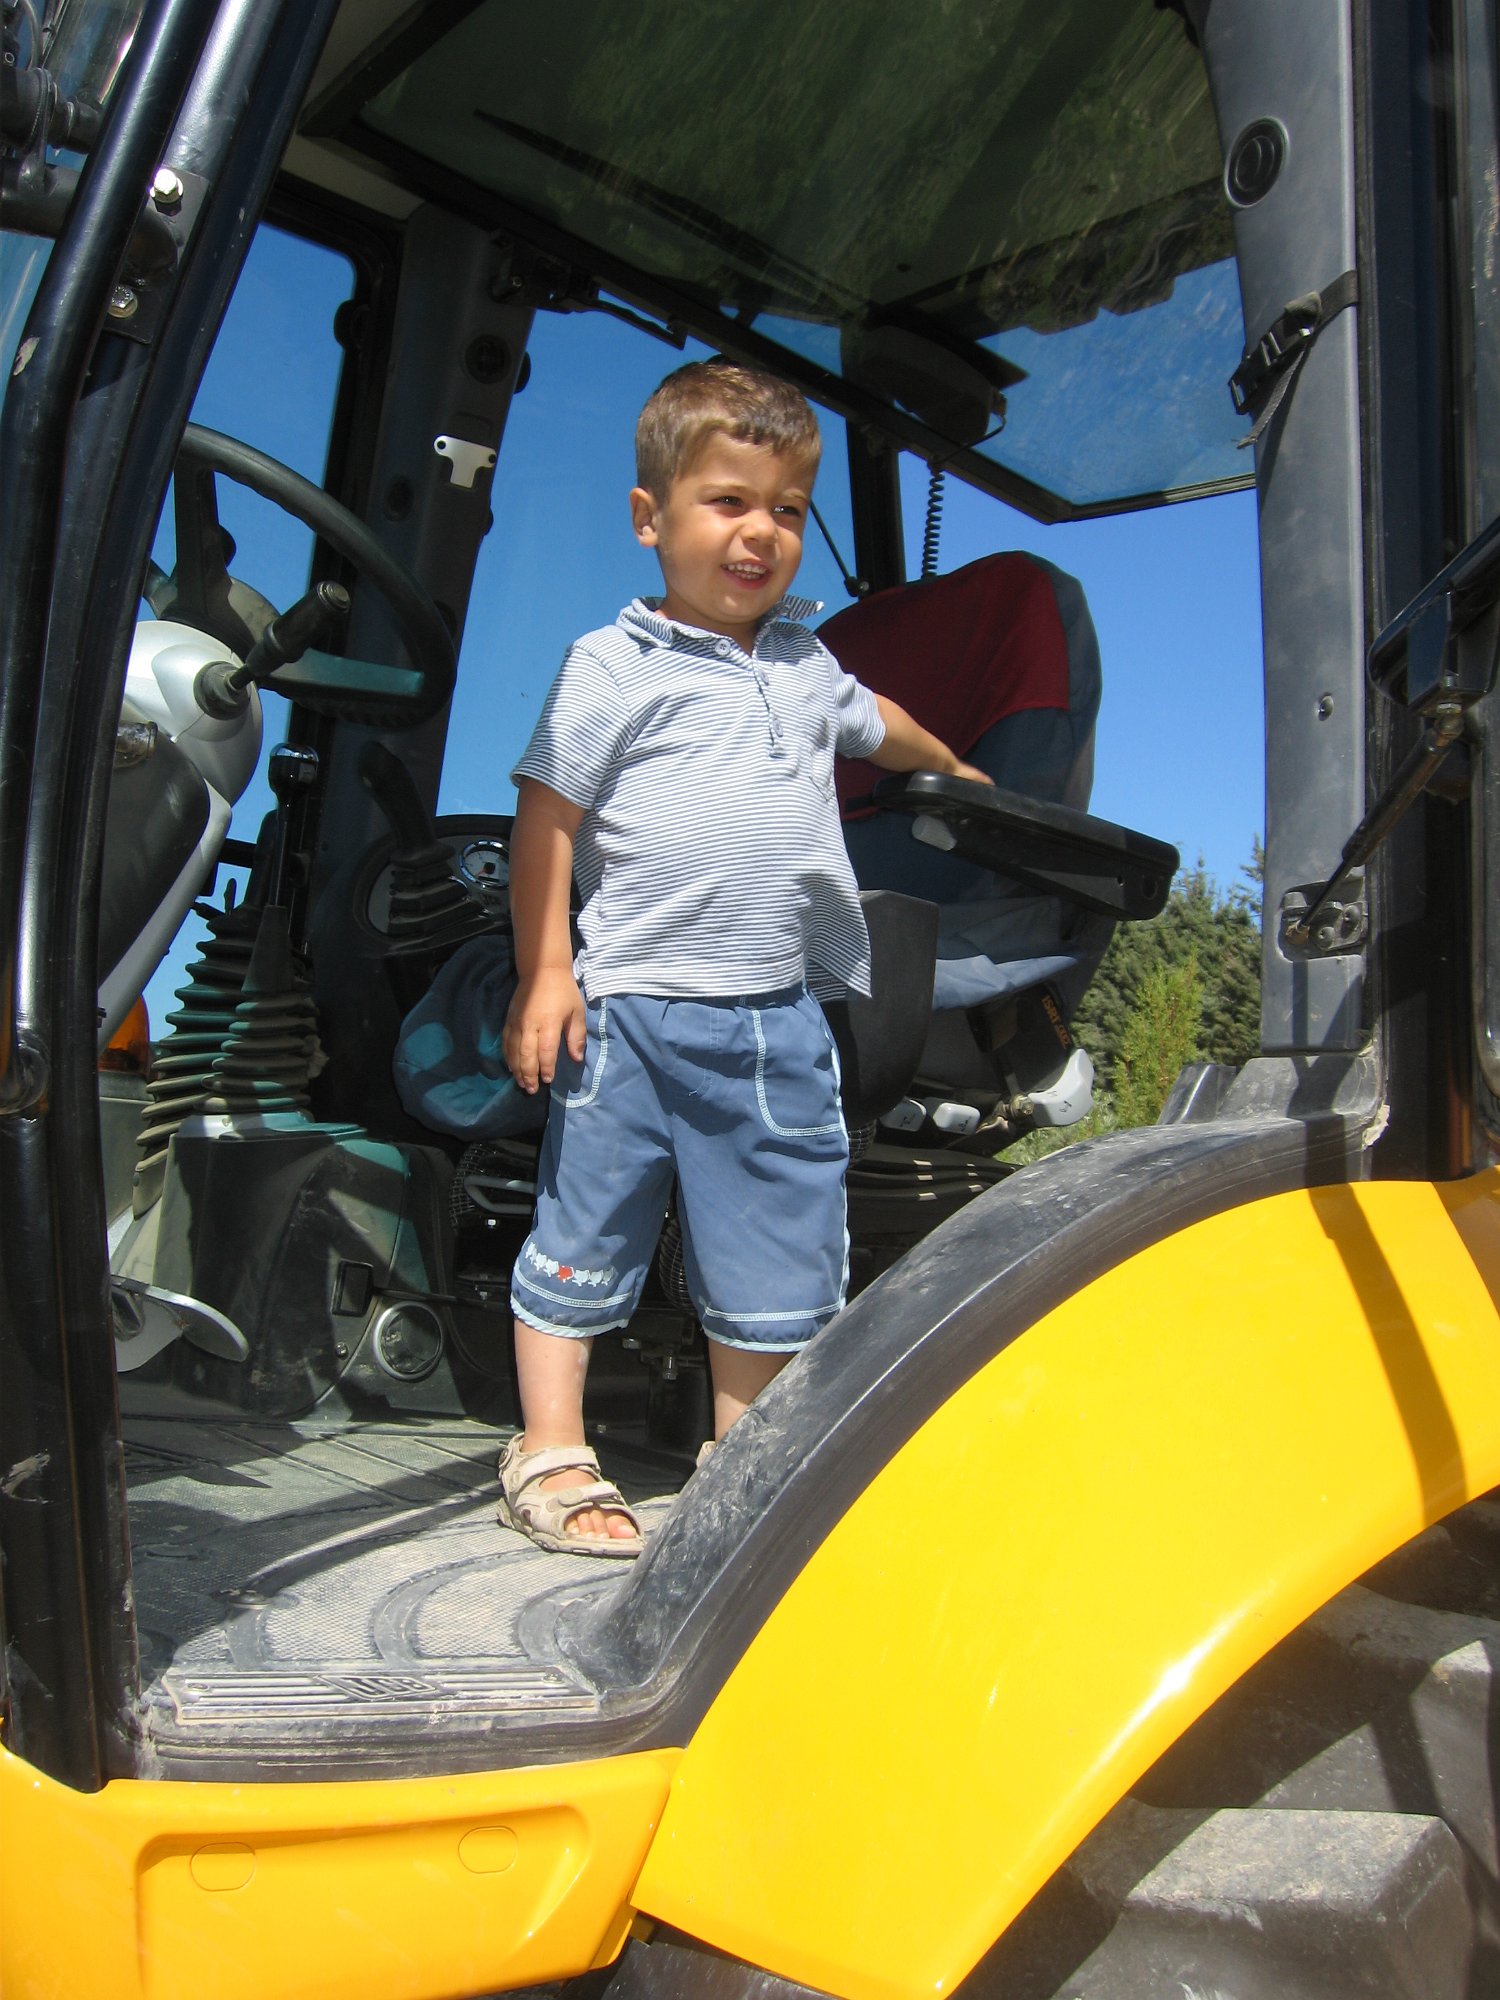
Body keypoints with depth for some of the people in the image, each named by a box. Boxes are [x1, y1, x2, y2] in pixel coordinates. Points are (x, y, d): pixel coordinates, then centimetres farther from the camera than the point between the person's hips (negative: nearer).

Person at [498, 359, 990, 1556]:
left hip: (778, 1018, 5)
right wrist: (544, 974, -12)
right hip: (630, 1008, -5)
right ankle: (551, 1451, 20)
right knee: (586, 1233, 5)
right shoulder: (615, 667, -3)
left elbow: (874, 726, 36)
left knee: (773, 1253, 11)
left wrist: (951, 767, 52)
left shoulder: (807, 664, 15)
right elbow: (546, 816, -6)